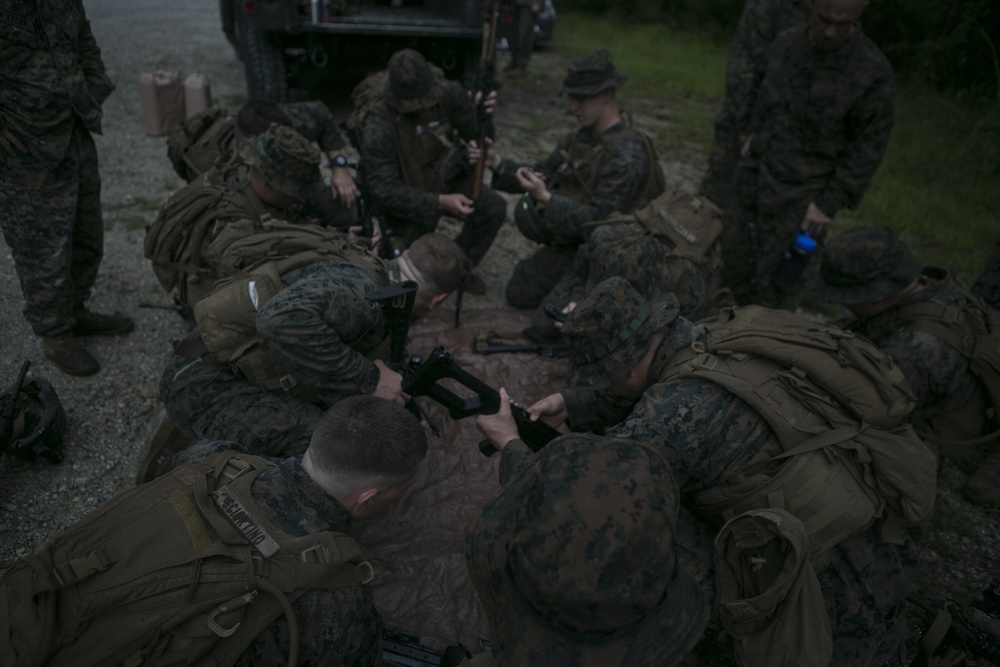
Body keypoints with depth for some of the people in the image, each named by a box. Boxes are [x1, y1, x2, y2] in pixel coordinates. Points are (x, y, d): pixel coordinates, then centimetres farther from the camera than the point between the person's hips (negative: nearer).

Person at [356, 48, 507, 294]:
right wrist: (441, 202, -40)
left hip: (447, 180, 4)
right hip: (405, 199, -4)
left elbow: (476, 135, -6)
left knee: (493, 208, -20)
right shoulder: (377, 128, -30)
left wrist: (482, 114, -31)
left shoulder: (447, 94, -19)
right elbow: (384, 191, -31)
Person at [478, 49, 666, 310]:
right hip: (571, 241, 9)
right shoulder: (582, 138, 0)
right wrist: (498, 164, -10)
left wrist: (545, 198, -41)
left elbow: (598, 222, -33)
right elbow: (542, 174, 6)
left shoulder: (627, 155, -29)